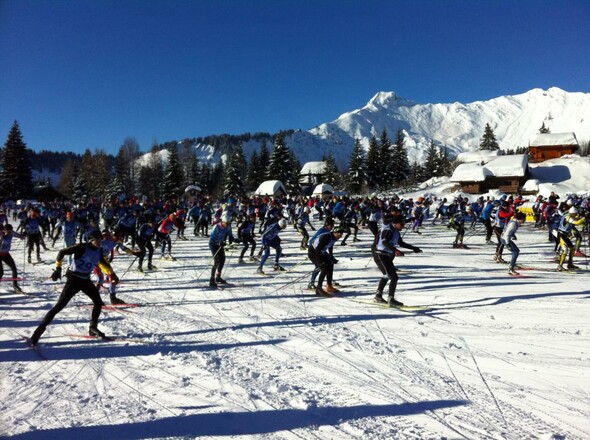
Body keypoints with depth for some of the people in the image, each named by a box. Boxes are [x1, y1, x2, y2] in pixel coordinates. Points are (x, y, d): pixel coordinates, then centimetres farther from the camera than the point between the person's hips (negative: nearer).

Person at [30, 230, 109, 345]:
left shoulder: (99, 251, 0)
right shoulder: (82, 247, -19)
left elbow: (104, 262, 20)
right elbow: (62, 252, -20)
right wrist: (58, 268, -27)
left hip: (86, 280, 7)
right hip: (74, 279, -6)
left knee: (98, 302, 6)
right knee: (59, 306, -9)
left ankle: (93, 328, 21)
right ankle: (40, 329, 0)